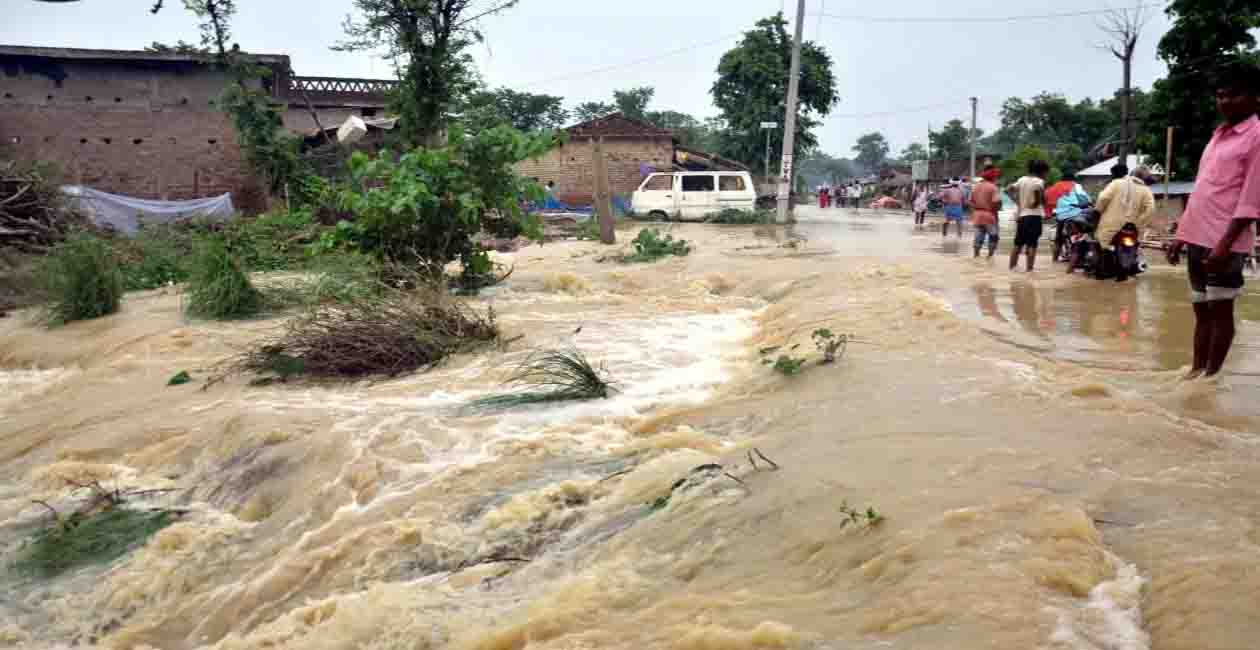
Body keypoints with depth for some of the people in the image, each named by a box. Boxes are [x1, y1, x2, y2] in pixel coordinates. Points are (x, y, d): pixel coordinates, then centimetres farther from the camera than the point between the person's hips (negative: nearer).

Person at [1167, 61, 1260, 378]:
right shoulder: (1218, 135, 17)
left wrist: (1226, 242, -20)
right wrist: (1182, 234, 17)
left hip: (1224, 241, -8)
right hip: (1198, 238, 8)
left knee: (1220, 310, 0)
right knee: (1201, 309, 13)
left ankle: (1212, 375, 8)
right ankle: (1197, 369, 22)